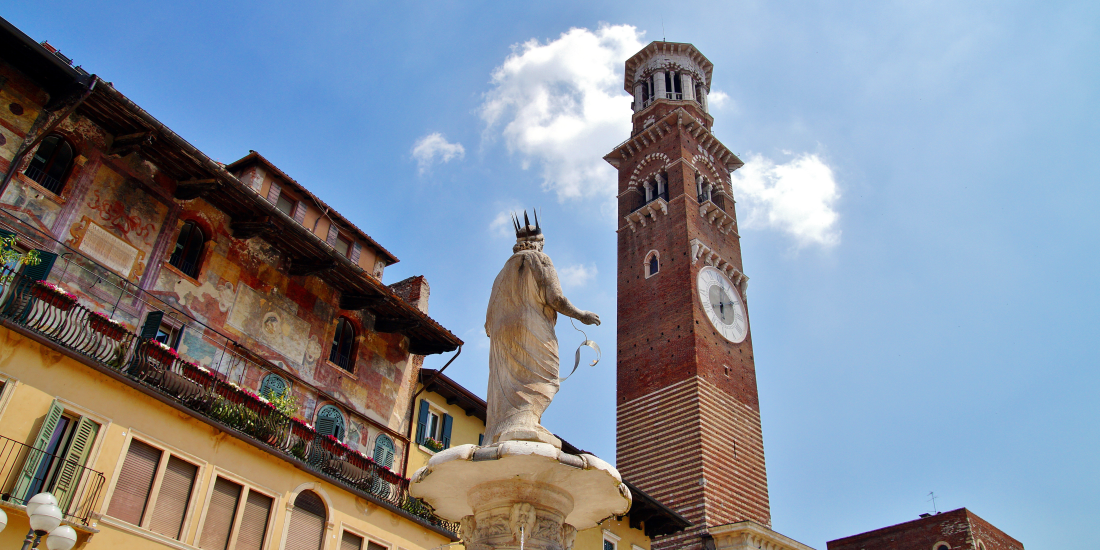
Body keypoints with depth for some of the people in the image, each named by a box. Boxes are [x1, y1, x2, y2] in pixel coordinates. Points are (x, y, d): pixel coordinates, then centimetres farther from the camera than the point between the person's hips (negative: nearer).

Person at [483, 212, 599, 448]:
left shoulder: (505, 271, 24)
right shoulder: (540, 261, 8)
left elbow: (490, 315, 19)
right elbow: (555, 298, -4)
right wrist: (581, 315, 8)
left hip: (502, 338, 6)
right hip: (532, 332, -6)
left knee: (506, 388, 1)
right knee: (541, 380, -14)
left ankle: (497, 438, -12)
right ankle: (522, 425, -38)